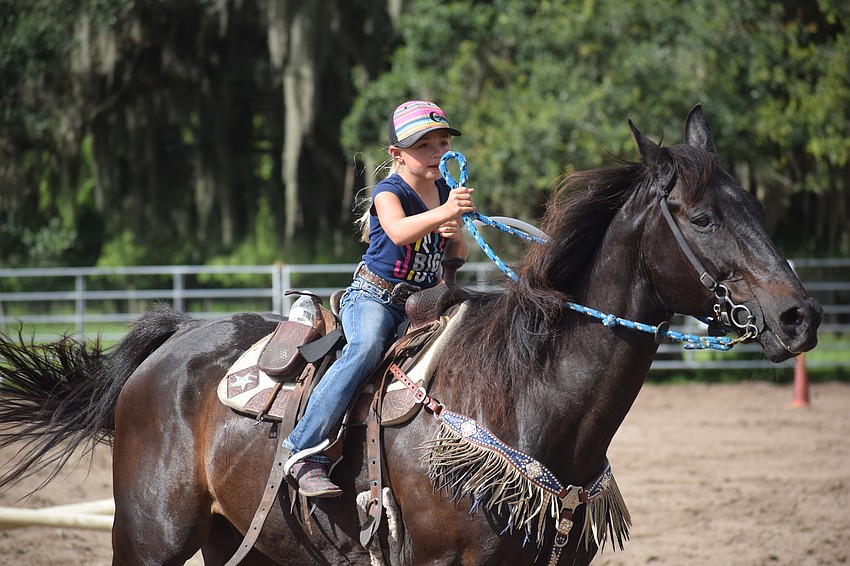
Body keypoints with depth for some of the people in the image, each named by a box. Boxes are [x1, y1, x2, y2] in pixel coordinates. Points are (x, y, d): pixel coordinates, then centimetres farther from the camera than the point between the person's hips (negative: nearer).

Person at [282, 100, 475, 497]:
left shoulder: (446, 192, 9)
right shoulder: (389, 192, -12)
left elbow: (458, 257, 16)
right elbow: (399, 231, -35)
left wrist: (455, 236, -7)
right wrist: (443, 212, -50)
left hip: (423, 302, 7)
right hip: (374, 296, -7)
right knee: (366, 348, -35)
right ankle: (305, 453, -38)